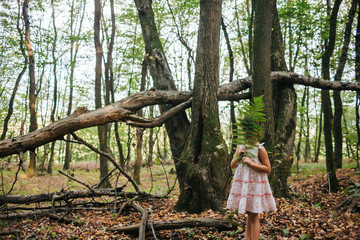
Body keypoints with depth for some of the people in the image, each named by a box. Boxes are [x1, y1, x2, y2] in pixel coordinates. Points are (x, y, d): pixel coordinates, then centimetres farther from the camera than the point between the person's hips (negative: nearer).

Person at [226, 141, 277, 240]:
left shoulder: (260, 149, -9)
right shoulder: (240, 147, 7)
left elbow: (268, 169, -12)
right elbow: (232, 165, 7)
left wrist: (250, 163, -19)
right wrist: (239, 154, -10)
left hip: (255, 184, -5)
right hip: (242, 182, 5)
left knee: (254, 216, -1)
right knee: (249, 214, 17)